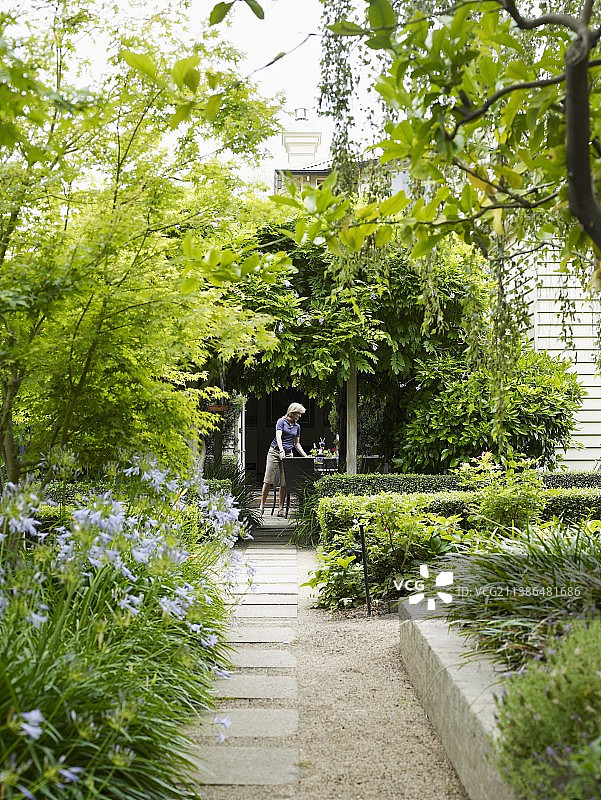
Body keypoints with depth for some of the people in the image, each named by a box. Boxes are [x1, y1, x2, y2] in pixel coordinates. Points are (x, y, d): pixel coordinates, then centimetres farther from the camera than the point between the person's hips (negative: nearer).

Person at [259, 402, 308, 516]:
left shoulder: (297, 426, 15)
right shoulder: (281, 421, -2)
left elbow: (297, 444, 20)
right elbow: (278, 437, -15)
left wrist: (306, 456, 11)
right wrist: (281, 451, -30)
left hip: (288, 454, 5)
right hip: (275, 451, -4)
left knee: (284, 482, -3)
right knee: (268, 480, -8)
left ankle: (281, 508, 4)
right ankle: (262, 506, -2)